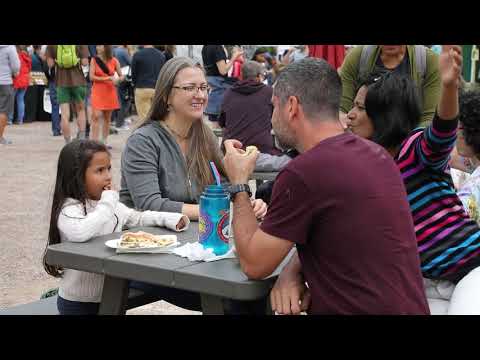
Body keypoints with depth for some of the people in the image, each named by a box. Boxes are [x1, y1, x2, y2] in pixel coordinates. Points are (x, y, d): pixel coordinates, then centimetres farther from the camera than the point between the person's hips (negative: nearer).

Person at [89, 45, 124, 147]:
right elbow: (92, 77, -6)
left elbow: (122, 76, 8)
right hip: (97, 91, -2)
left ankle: (104, 141, 18)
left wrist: (117, 79, -15)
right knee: (96, 116, -13)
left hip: (110, 92, 2)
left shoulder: (114, 61, 3)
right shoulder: (94, 60, -1)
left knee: (107, 118, 8)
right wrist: (107, 78, -12)